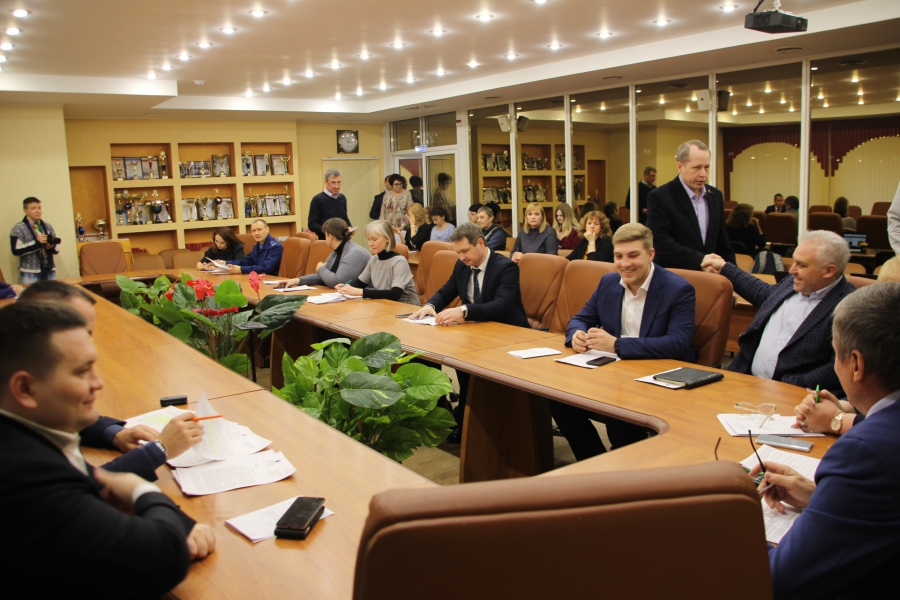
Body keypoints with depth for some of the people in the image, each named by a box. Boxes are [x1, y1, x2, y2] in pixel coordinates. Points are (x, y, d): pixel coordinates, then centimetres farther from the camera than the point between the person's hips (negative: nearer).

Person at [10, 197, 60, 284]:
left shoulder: (48, 226, 11)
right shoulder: (19, 228, -2)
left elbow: (56, 250, 13)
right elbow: (16, 250, -12)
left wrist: (52, 246, -10)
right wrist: (36, 242, -18)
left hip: (49, 271, 4)